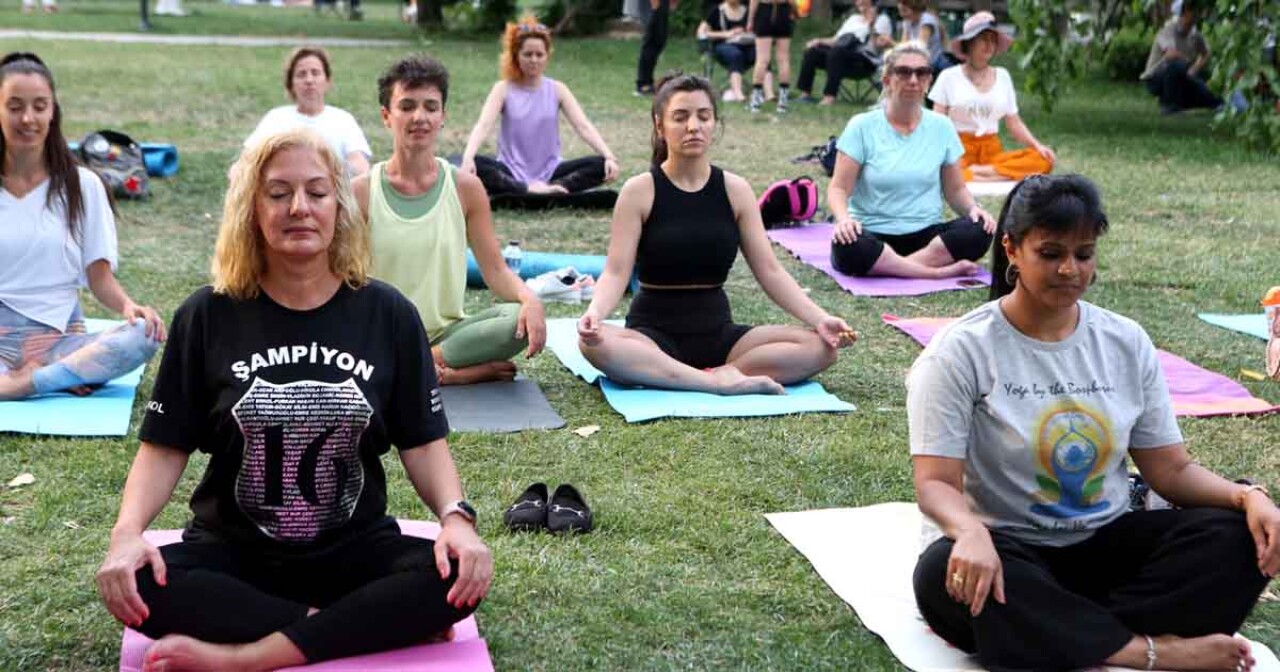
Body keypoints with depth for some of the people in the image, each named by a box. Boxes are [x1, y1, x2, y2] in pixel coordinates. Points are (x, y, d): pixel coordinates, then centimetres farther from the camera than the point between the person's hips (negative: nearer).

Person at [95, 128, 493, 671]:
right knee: (138, 586, -31)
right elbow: (166, 447, -2)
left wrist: (456, 516, -19)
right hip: (233, 551, 0)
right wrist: (128, 531, -20)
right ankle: (379, 627, -21)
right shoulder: (207, 317, -3)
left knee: (457, 578, -28)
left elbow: (422, 442, -1)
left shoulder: (388, 314, -2)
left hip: (355, 549, 0)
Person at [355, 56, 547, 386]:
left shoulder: (465, 187, 3)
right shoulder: (361, 192, -2)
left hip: (447, 332, 1)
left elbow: (495, 270, 2)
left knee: (522, 320, -27)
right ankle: (467, 371, -22)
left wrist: (529, 298, -20)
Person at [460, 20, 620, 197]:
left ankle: (547, 189, -33)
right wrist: (467, 158, -37)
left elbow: (583, 126, -9)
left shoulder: (557, 89, 2)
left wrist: (609, 157, -26)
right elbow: (483, 125, -17)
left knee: (601, 165, -22)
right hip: (512, 173, -1)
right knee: (474, 164, -33)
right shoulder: (504, 89, -2)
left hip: (549, 172, 2)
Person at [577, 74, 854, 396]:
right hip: (654, 332, -2)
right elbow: (616, 272, -12)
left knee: (820, 347, -17)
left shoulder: (735, 190, 2)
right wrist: (594, 312, -34)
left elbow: (769, 271, 0)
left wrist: (820, 319, -14)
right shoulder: (640, 191, -6)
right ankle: (720, 382, -31)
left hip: (717, 333, 3)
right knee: (595, 344, -37)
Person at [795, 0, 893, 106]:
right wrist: (819, 41, 8)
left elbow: (877, 46, -11)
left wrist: (871, 26, -19)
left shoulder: (882, 19, 4)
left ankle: (830, 96, -42)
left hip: (866, 62, -7)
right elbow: (836, 40, 23)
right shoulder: (854, 18, 27)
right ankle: (805, 93, -15)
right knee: (812, 52, -10)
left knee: (836, 52, -35)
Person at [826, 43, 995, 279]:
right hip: (873, 233, -3)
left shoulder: (941, 127, 8)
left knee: (980, 230, -25)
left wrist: (973, 208, -10)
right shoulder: (863, 127, -1)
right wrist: (843, 218, -27)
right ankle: (939, 271, -27)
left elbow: (955, 189, 13)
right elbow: (838, 188, -5)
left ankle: (889, 266, -26)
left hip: (925, 234, 3)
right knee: (847, 247, -38)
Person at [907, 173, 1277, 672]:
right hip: (1008, 551, -4)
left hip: (1107, 543, 4)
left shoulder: (1127, 343, 5)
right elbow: (936, 484, -15)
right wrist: (971, 532, -39)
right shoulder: (962, 351, -9)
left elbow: (1172, 469, 5)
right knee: (946, 574, -38)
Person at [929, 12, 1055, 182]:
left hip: (992, 151, 4)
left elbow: (1015, 123, 15)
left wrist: (1037, 145, -3)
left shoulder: (1003, 77, 15)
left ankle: (980, 172, -27)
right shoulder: (949, 77, 5)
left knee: (1043, 160, -25)